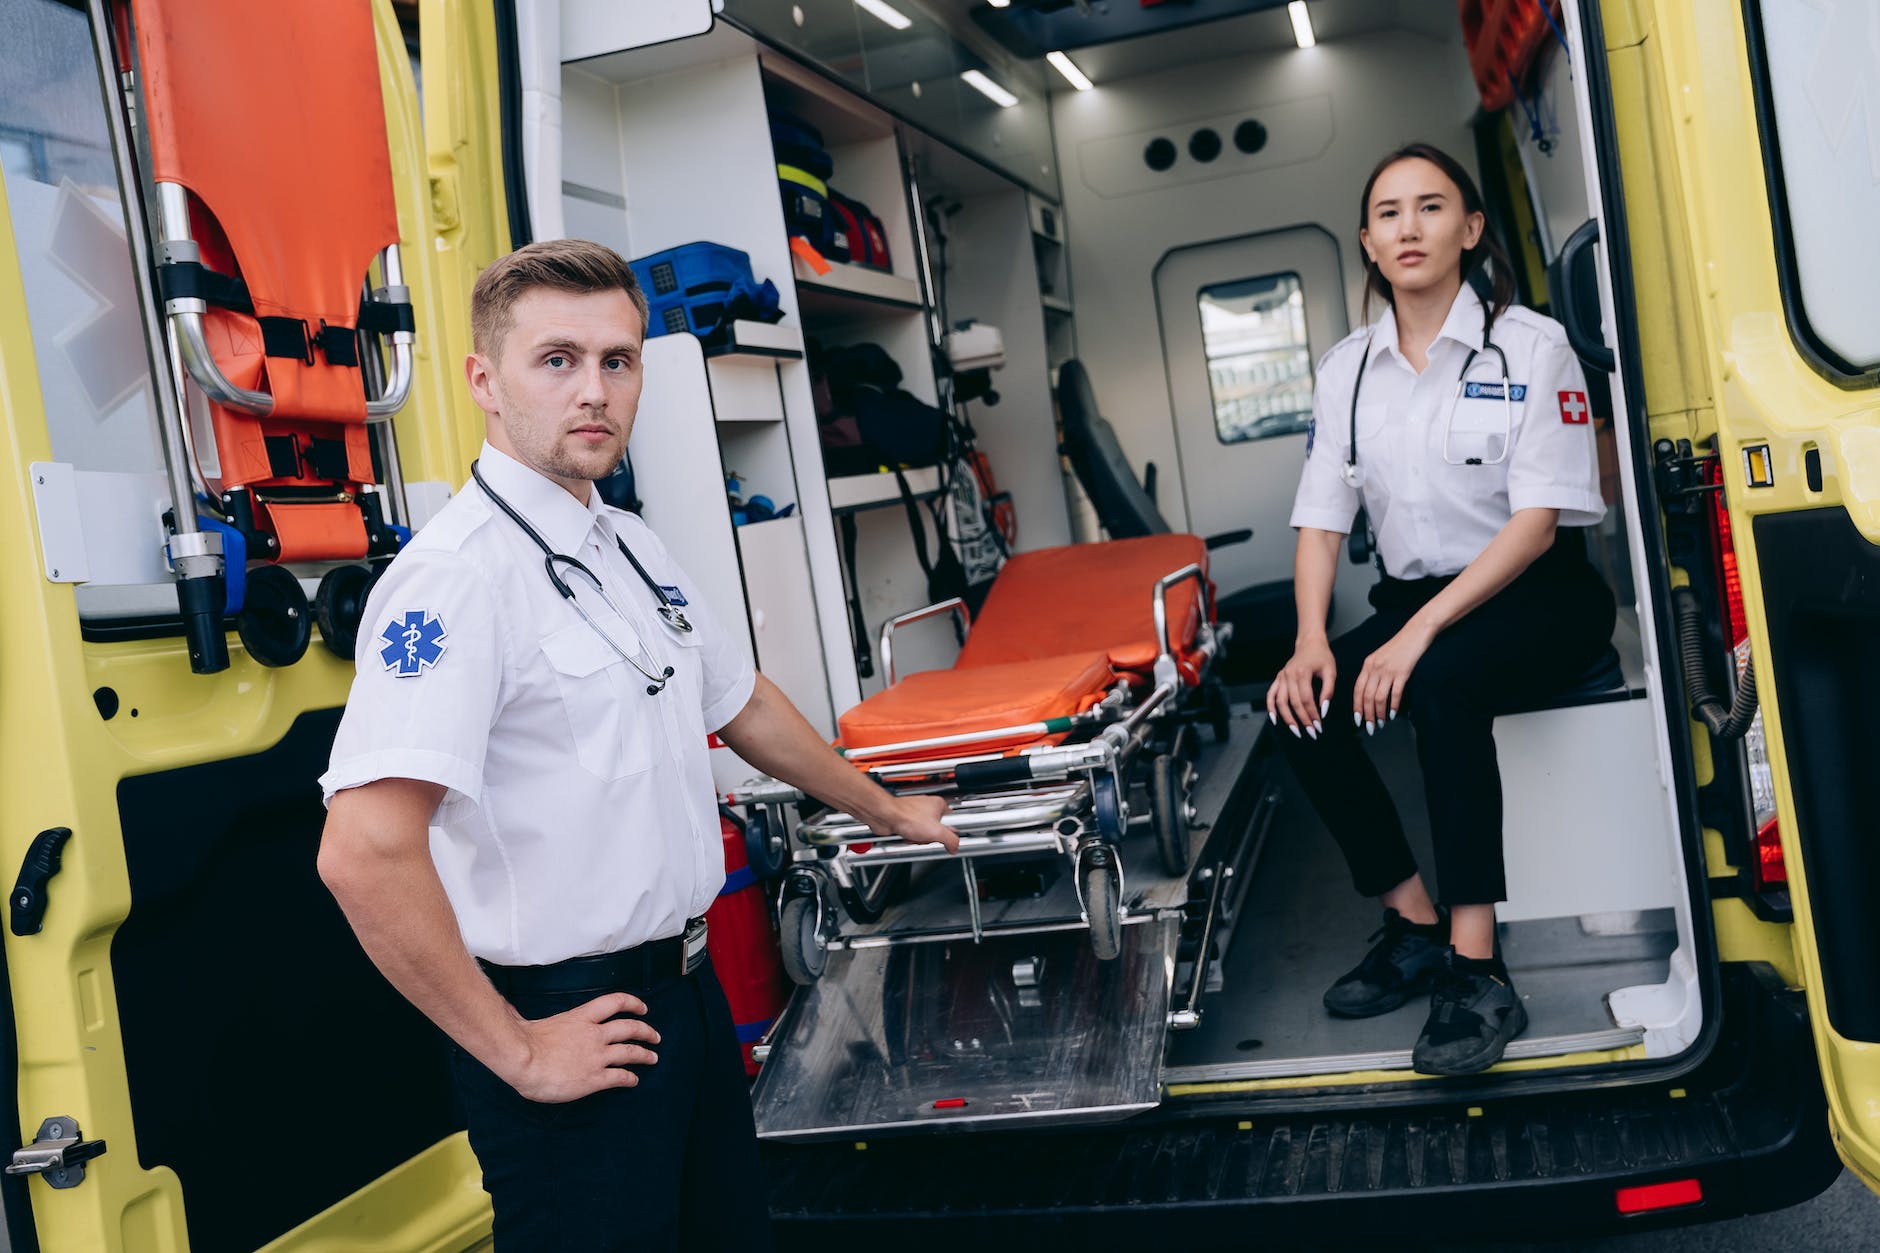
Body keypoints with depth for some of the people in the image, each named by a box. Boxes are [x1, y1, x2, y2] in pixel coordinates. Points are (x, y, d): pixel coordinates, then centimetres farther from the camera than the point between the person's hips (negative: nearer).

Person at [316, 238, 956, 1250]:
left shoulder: (632, 550, 8)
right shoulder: (457, 574, -20)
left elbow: (742, 704, 23)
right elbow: (364, 853, -28)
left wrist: (882, 809, 32)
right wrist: (515, 1049, -20)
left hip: (685, 984, 9)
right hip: (575, 1027, -9)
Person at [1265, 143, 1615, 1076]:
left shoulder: (1529, 345, -7)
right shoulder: (1346, 371, 6)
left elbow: (1538, 518, -15)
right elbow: (1321, 519, 2)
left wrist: (1421, 632, -26)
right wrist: (1312, 641, -17)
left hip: (1538, 597, -5)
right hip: (1416, 599, 5)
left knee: (1441, 681, -35)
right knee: (1300, 708, -20)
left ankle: (1476, 970, -31)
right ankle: (1416, 926, -6)